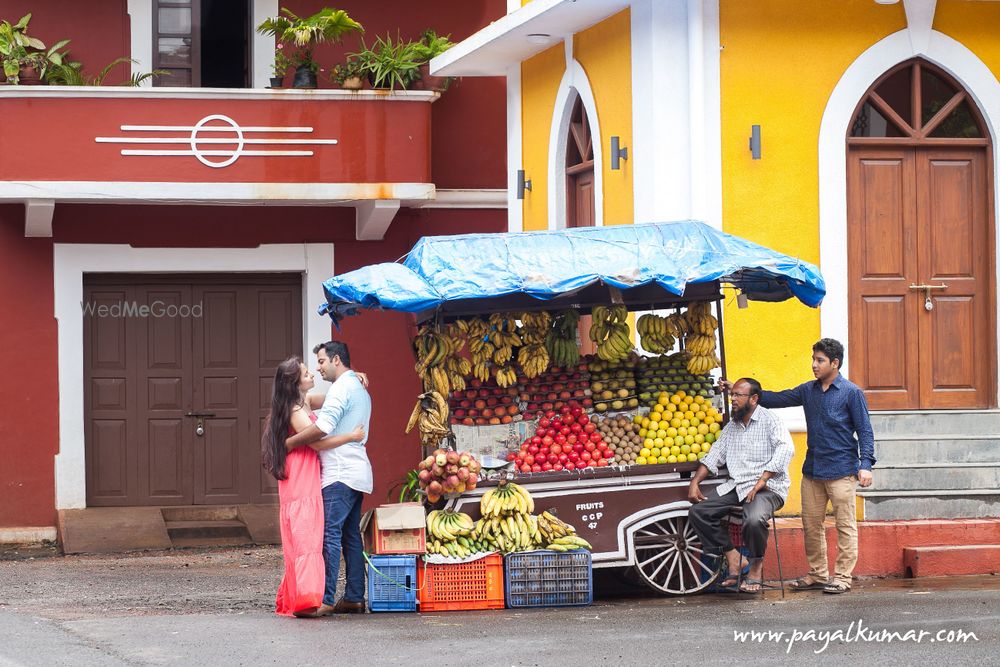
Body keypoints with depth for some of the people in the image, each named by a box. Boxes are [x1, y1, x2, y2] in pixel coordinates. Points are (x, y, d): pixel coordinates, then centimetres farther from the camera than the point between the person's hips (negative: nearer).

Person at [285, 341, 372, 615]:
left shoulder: (342, 387, -11)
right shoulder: (360, 389, 22)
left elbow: (323, 427, -23)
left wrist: (288, 443, -15)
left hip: (340, 472, -10)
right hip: (356, 471, 10)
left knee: (330, 534, -12)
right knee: (350, 536, 10)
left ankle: (326, 599, -16)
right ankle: (354, 598, 9)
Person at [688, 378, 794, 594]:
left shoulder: (770, 420, -3)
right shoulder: (731, 426, 20)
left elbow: (785, 449, -18)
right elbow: (714, 455, 18)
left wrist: (761, 481, -24)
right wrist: (695, 482, 3)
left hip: (767, 487, -7)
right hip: (735, 486, 7)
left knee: (754, 519, -36)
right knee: (698, 512, -10)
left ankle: (756, 567, -10)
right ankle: (734, 559, -4)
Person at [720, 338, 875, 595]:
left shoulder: (851, 393, -5)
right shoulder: (808, 390, 12)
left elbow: (865, 431, -6)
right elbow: (777, 399, 17)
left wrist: (865, 464, -16)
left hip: (841, 471, -6)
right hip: (812, 469, 6)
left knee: (845, 525, -2)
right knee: (811, 525, 9)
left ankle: (843, 577, 2)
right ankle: (817, 575, 18)